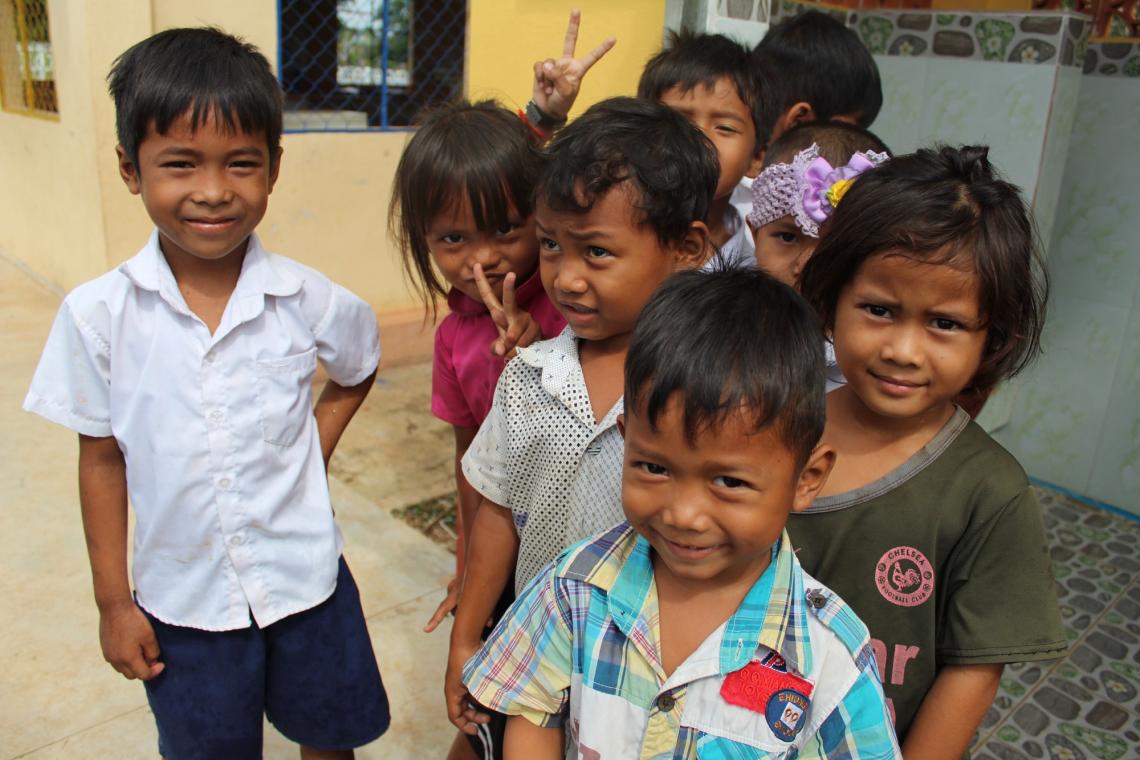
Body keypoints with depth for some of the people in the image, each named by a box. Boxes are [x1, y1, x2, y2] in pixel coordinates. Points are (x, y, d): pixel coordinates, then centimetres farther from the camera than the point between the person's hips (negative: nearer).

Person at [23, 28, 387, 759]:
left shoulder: (306, 299, -14)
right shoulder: (98, 314, -14)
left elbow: (357, 372, 8)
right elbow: (102, 460, -4)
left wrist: (314, 449, -7)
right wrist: (113, 601, 1)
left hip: (305, 580, 0)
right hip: (181, 598, 0)